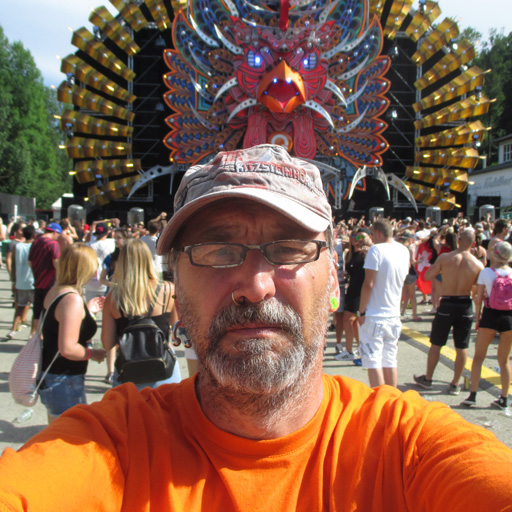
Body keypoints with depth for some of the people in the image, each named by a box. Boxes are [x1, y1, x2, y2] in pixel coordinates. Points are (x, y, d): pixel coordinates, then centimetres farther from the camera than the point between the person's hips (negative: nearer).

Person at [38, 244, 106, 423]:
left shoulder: (55, 291, 5)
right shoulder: (72, 299, -23)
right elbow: (67, 348, -27)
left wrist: (87, 310, 16)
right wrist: (93, 354, -11)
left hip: (49, 377, 10)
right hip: (64, 381, -10)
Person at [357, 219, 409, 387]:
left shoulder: (376, 250, -15)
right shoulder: (404, 251, 6)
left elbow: (368, 284, -17)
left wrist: (361, 312, -11)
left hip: (374, 316, -7)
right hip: (394, 315, 7)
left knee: (373, 363, -1)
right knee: (390, 362, 15)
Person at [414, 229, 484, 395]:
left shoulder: (445, 258, -11)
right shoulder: (478, 264, -8)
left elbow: (428, 276, -4)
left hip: (447, 304, -1)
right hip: (465, 306, 1)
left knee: (436, 344, 13)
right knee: (461, 347, 10)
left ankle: (427, 379, 25)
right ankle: (455, 384, 18)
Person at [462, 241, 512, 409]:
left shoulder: (486, 272, -7)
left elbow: (478, 299, -7)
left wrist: (477, 319, 4)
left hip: (490, 315, -2)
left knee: (478, 357, 10)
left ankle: (473, 395, 5)